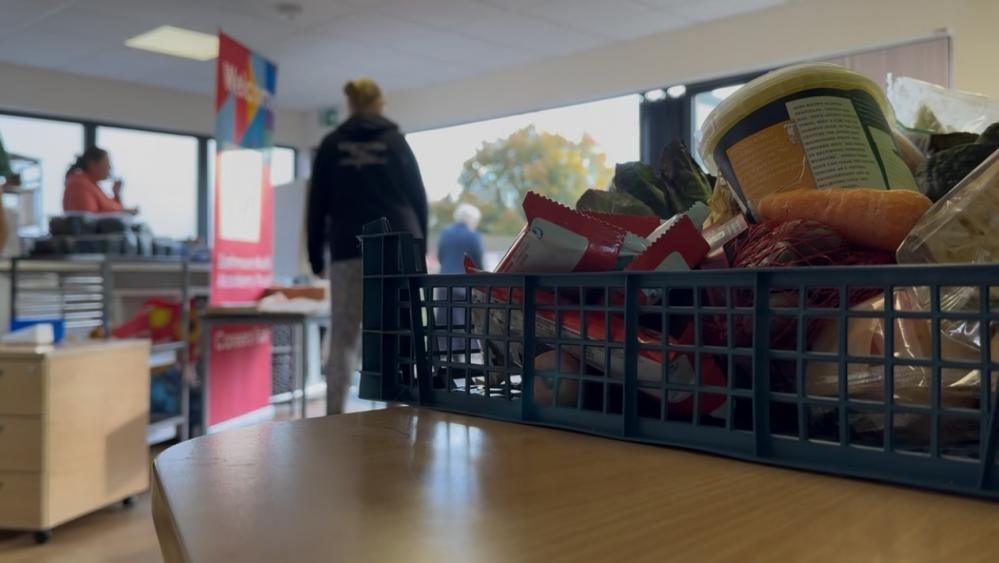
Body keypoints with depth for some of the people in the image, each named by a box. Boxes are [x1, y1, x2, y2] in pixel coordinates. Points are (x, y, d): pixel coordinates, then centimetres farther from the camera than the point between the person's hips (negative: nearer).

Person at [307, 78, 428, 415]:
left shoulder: (331, 145, 9)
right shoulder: (395, 140, 8)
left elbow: (316, 206, 8)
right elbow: (418, 197, 8)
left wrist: (316, 257, 13)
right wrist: (419, 243, 16)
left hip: (348, 250, 0)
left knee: (344, 337, 2)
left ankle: (334, 416, -3)